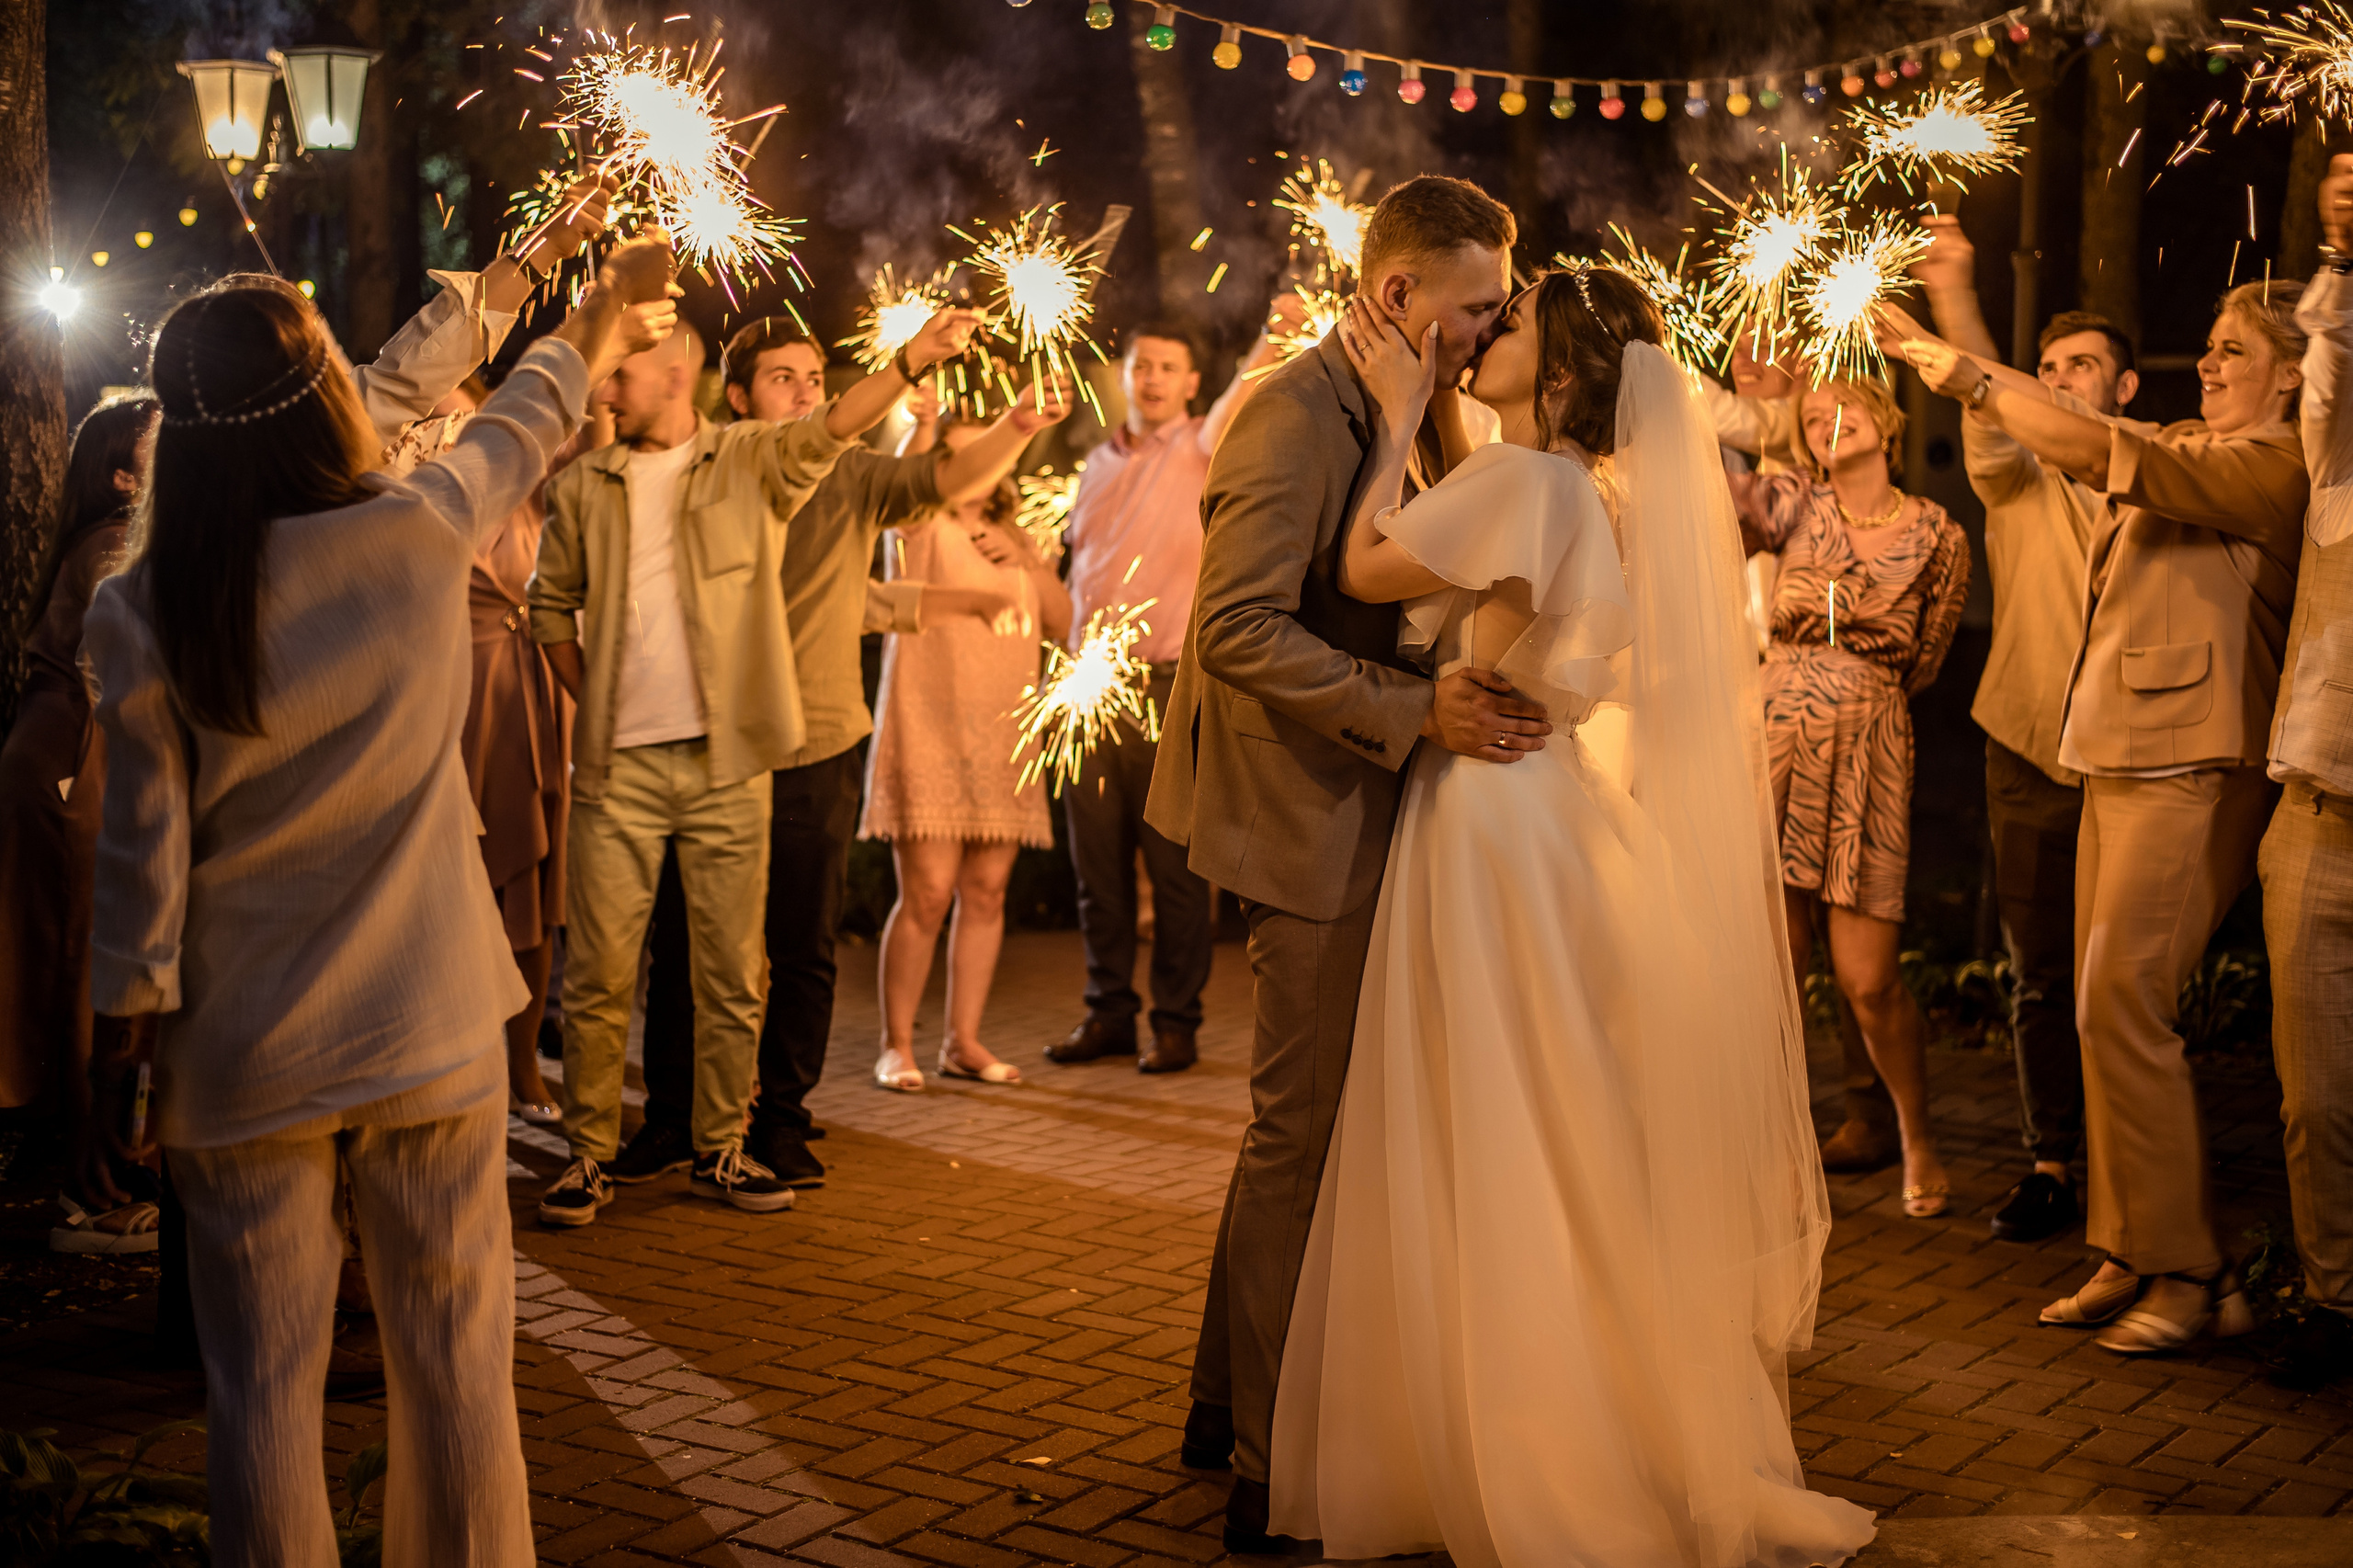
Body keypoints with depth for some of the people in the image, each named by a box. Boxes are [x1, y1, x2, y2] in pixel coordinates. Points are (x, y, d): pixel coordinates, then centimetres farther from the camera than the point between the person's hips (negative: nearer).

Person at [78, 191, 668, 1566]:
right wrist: (598, 318, 31)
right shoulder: (420, 535, -9)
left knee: (265, 1378, 10)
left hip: (241, 1051, 0)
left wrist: (126, 1035, 6)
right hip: (429, 1027, 0)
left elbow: (143, 847, -6)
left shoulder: (144, 610, -10)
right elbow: (525, 424, 12)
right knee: (456, 1353, 13)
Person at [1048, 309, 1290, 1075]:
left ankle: (1176, 1021, 7)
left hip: (1169, 686, -5)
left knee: (1175, 866, -2)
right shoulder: (1101, 463, 17)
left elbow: (1245, 393, -21)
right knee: (1098, 861, 8)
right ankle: (1109, 1012, 17)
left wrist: (1277, 337, -37)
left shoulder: (1204, 446, -1)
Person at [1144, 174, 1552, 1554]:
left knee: (1302, 1123, 18)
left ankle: (1227, 1404, 32)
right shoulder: (1299, 417, -17)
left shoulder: (1390, 415, 13)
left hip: (1351, 816, 10)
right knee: (1305, 1135, -3)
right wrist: (1416, 710, -27)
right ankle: (1277, 1469, 8)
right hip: (1311, 820, -10)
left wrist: (1448, 419, 1)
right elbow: (1241, 629, -25)